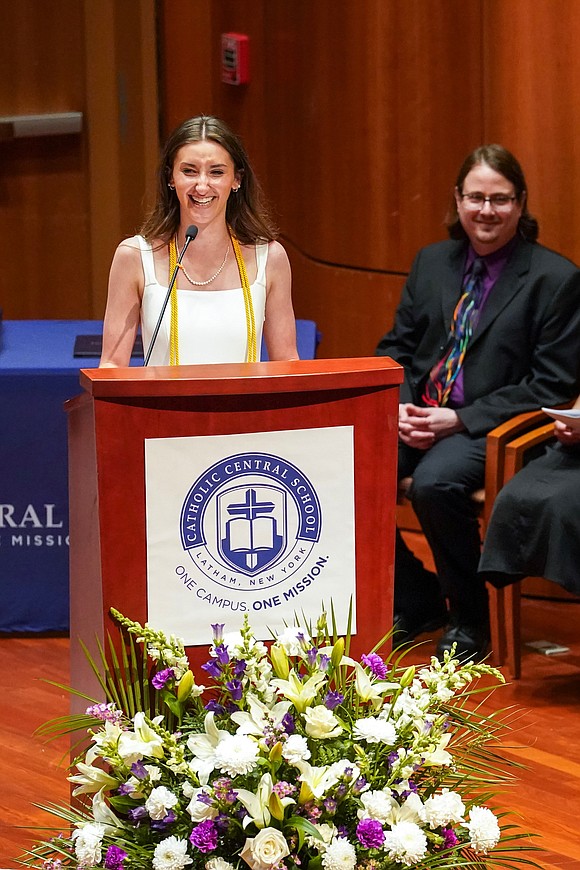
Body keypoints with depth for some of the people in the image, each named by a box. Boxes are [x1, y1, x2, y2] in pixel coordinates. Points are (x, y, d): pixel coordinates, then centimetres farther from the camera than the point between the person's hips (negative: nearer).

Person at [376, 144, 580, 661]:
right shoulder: (432, 262, 15)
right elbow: (397, 346, 18)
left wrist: (460, 419, -14)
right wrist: (400, 406, -4)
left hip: (490, 429, -5)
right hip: (416, 418, 6)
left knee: (435, 482, -36)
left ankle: (469, 617, -10)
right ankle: (417, 598, 2)